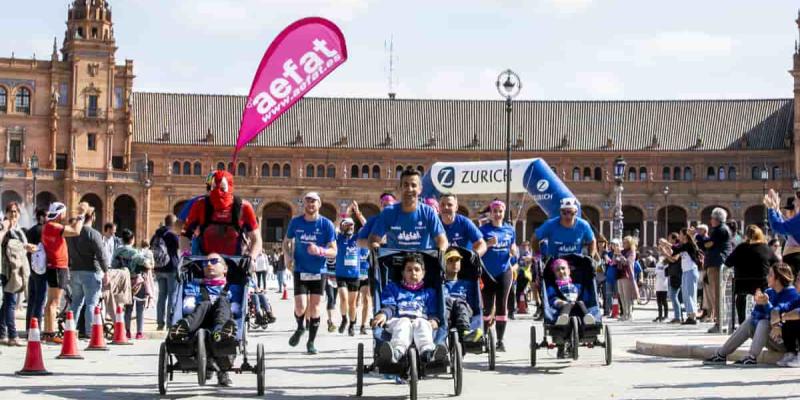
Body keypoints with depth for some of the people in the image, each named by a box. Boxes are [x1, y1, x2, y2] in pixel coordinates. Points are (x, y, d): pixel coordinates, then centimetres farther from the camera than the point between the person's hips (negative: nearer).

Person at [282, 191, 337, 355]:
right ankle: (300, 328, 23)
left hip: (318, 272, 0)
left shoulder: (326, 224, -6)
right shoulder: (296, 222, -1)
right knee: (300, 307, -10)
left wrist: (320, 251, -25)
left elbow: (333, 251, -6)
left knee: (314, 307, 3)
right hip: (300, 271, 0)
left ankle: (311, 342, 18)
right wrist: (288, 257, -5)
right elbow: (286, 242, 14)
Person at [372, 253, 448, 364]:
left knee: (421, 324, -36)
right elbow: (389, 306, 13)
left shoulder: (429, 292, 32)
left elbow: (433, 312, 18)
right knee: (404, 324, -37)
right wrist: (383, 314, -12)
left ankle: (428, 352, -69)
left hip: (422, 321, 0)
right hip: (398, 321, 0)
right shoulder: (392, 288, 31)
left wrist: (434, 320, -7)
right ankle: (396, 351, -69)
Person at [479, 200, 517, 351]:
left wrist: (514, 251, -7)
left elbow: (513, 250, 16)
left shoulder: (510, 230, 8)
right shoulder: (484, 229, -1)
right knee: (487, 306, 1)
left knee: (502, 306, 1)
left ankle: (500, 340, 5)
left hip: (504, 272, 2)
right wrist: (489, 244, -21)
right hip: (487, 272, -2)